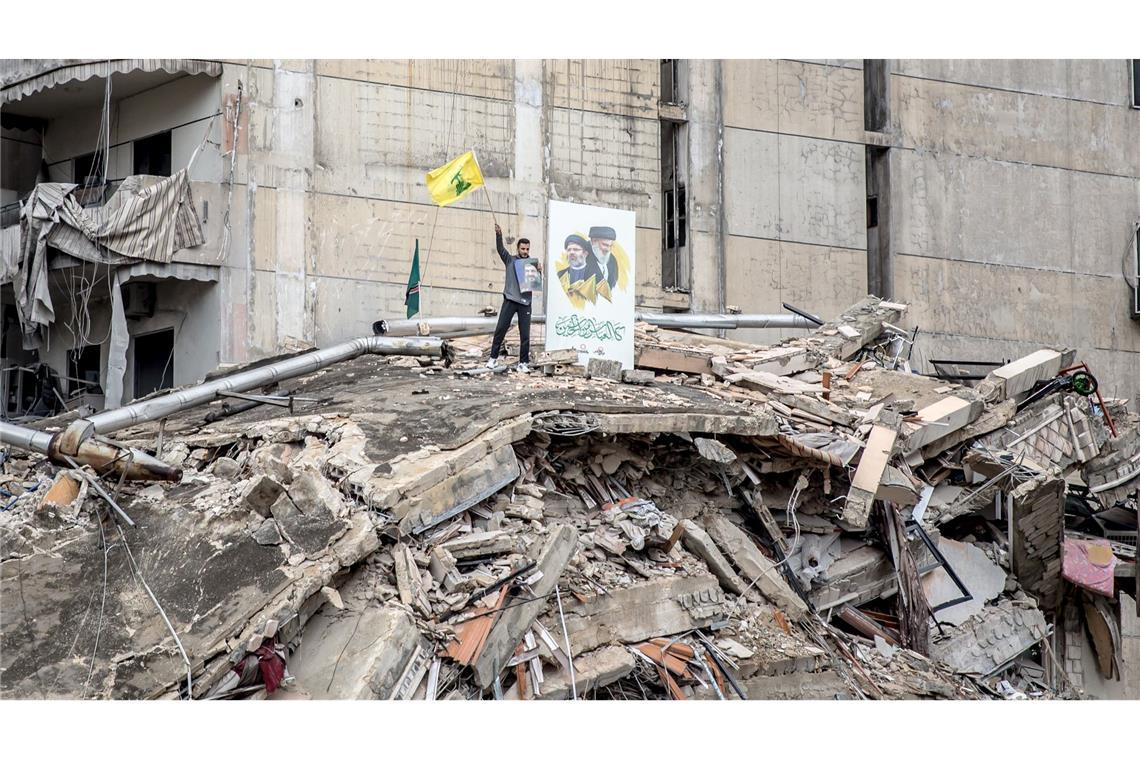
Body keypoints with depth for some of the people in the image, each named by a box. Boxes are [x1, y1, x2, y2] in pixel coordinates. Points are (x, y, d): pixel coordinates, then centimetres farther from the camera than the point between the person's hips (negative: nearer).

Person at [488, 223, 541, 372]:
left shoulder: (533, 263, 8)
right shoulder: (510, 260, 7)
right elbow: (500, 249, -6)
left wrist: (539, 271, -17)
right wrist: (498, 235, -22)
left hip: (525, 302, 1)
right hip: (510, 300, 0)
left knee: (525, 334, 0)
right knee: (500, 329, -3)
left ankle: (523, 363, 6)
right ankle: (493, 358, 6)